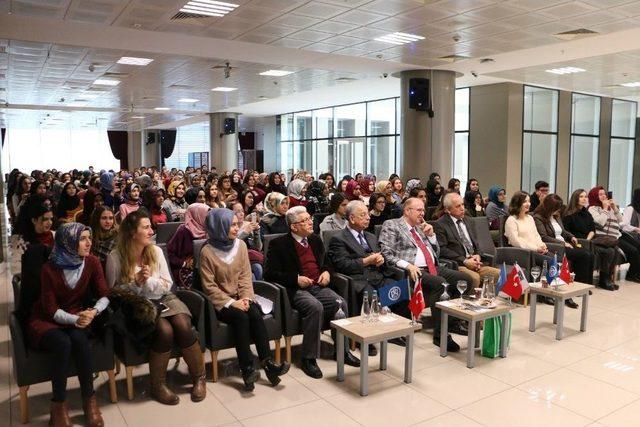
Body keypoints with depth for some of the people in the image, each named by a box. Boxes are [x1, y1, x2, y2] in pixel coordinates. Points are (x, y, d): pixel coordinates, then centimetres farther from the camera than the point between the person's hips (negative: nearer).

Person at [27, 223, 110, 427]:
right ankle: (58, 405, -19)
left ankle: (89, 399, -19)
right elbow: (51, 310, -15)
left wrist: (94, 311, -27)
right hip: (46, 320, -2)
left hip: (78, 316, 2)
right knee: (63, 343, -33)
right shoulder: (50, 269, -17)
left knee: (79, 339, -32)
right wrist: (74, 319, -29)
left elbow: (104, 295, -7)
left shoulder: (92, 262, -8)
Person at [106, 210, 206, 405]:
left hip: (163, 299, 3)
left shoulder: (156, 251, 1)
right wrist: (135, 283, -18)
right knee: (165, 331, -31)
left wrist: (149, 281, -16)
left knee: (183, 327, -26)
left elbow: (167, 285, 3)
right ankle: (158, 385, -8)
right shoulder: (115, 257, -7)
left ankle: (199, 377, -4)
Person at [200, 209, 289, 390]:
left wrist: (246, 297, -12)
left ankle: (267, 362, -26)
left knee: (255, 313, -26)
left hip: (240, 298, 4)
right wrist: (230, 303, -18)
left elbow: (246, 275, 4)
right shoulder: (207, 252, -9)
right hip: (221, 302, -4)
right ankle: (247, 369, -28)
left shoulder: (240, 245, 4)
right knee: (241, 316, -30)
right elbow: (209, 286, -10)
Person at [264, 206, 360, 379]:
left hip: (318, 286, 5)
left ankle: (343, 350, -4)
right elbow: (269, 273, -5)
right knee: (316, 307, -33)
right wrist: (296, 279, -14)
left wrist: (326, 272, 7)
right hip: (296, 290, -5)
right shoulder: (279, 244, -1)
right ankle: (309, 358, -20)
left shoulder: (315, 240, 18)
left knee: (341, 304, -22)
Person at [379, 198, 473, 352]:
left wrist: (431, 234, 10)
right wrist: (408, 265, -20)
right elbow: (387, 254, -8)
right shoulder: (391, 225, 3)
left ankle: (454, 321, 5)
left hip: (434, 268, 8)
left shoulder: (421, 227, 24)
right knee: (440, 283, -33)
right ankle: (440, 334, -24)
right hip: (414, 270, -7)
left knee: (466, 279, -10)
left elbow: (436, 252, 25)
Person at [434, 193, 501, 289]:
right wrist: (464, 261, -15)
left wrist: (477, 255, 1)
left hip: (474, 262, 7)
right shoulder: (440, 225, -2)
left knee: (499, 273, -14)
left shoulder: (466, 221, 20)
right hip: (457, 265, -7)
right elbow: (442, 249, -11)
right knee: (475, 277, -33)